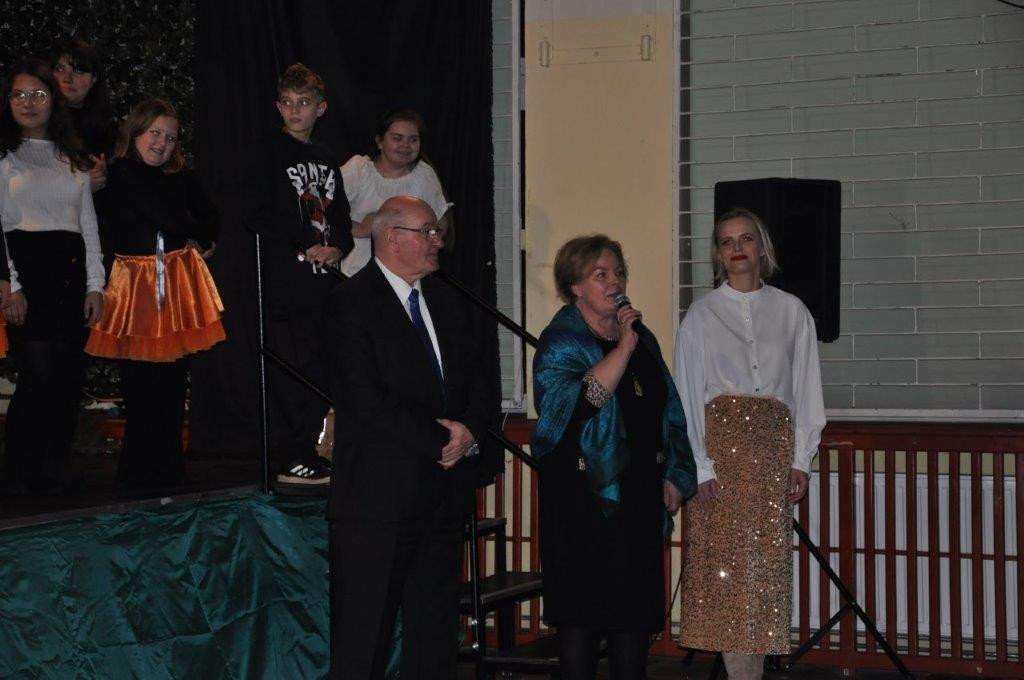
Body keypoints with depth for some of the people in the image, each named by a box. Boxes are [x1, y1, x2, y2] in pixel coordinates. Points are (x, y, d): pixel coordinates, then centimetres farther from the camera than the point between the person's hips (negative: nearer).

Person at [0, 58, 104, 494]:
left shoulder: (73, 159, 18)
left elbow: (88, 224, 17)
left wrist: (95, 285, 8)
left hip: (70, 271, 5)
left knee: (68, 378, 2)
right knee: (38, 375, -12)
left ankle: (54, 473, 11)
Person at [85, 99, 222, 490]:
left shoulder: (180, 175, 14)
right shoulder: (123, 173, -3)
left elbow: (209, 216, 16)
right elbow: (166, 216, -9)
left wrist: (201, 240, -2)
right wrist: (196, 234, 6)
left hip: (180, 278, 4)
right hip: (138, 280, -4)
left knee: (173, 376, 4)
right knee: (142, 377, -5)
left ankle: (168, 465, 12)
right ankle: (141, 468, 4)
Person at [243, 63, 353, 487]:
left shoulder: (327, 161, 18)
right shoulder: (269, 152, -2)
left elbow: (341, 219, 22)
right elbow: (257, 215, -10)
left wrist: (336, 248, 0)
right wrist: (306, 246, -13)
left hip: (323, 279, 7)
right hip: (285, 280, -7)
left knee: (320, 369, 8)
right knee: (292, 369, -9)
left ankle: (307, 451, 17)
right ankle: (290, 460, -4)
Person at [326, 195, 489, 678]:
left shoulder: (447, 302, 15)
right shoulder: (352, 303, -8)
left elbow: (476, 380, 15)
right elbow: (367, 402, -16)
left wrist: (469, 431, -6)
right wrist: (440, 439, -12)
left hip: (444, 491, 7)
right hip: (378, 493, -7)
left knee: (435, 630, 11)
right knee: (363, 638, -2)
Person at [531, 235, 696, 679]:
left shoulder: (642, 338, 16)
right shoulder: (561, 341, -4)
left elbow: (668, 410, 20)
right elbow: (581, 399, -22)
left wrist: (673, 475, 13)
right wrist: (623, 347, -18)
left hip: (640, 491, 6)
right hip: (583, 491, -6)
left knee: (637, 605, 6)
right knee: (582, 607, -4)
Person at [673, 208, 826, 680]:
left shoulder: (791, 312, 9)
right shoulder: (701, 314, 3)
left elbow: (806, 389, 9)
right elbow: (688, 393, 0)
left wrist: (801, 460, 1)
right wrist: (700, 466, -8)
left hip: (774, 443, 2)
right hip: (721, 437, -2)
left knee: (767, 563, 1)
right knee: (724, 561, -5)